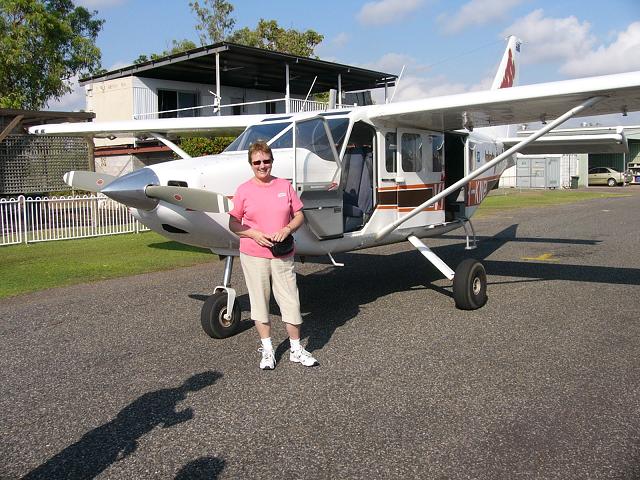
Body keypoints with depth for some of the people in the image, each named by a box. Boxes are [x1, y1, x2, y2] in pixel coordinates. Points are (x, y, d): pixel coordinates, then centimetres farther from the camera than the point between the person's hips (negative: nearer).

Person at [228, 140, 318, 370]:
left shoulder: (285, 186, 4)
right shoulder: (244, 190, -1)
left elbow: (299, 216, 8)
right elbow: (233, 224, 2)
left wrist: (286, 230, -11)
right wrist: (255, 234, -14)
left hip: (283, 254, 1)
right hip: (253, 255, -1)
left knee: (290, 301, 4)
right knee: (260, 301, 8)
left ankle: (296, 349, 19)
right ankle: (267, 349, 23)